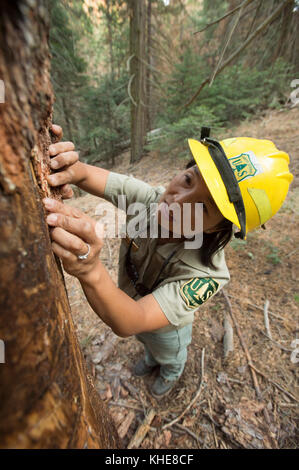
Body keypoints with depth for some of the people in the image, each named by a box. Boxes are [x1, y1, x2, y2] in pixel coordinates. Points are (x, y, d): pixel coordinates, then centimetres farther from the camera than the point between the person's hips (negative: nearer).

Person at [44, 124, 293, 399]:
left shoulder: (206, 274, -44)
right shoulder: (150, 198, -31)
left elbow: (129, 323, -49)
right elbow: (96, 178, -30)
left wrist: (92, 271, -69)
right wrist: (74, 167, -54)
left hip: (167, 326, -3)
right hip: (127, 302, 4)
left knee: (171, 356, 36)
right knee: (147, 342, 40)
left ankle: (172, 374, 76)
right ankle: (152, 357, 79)